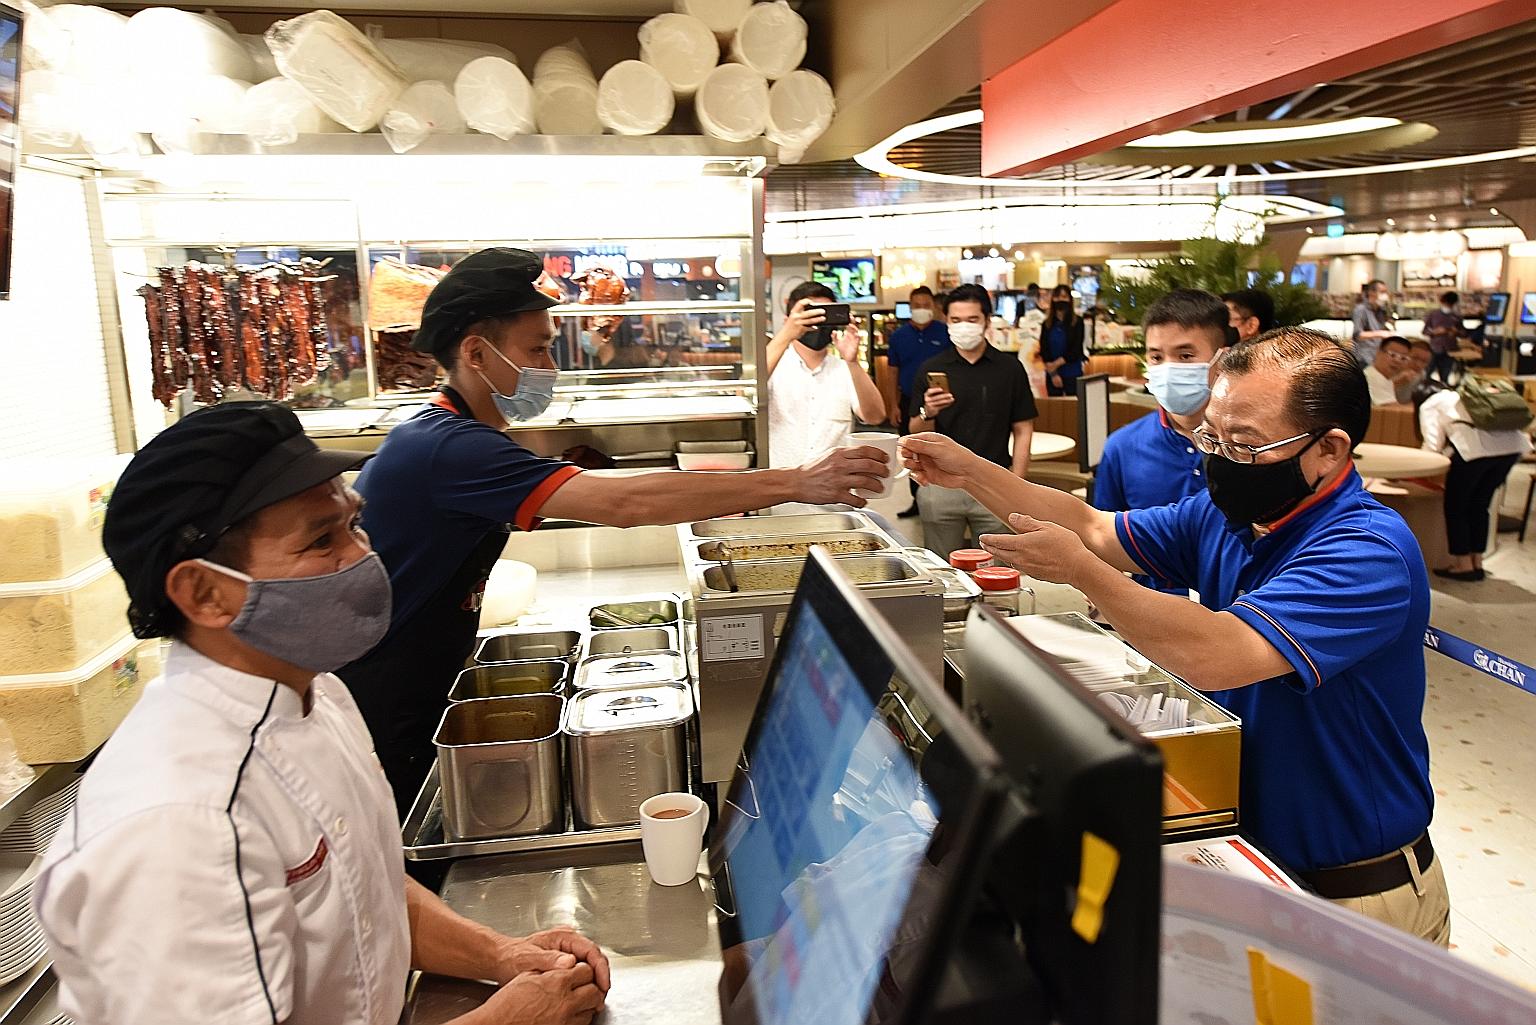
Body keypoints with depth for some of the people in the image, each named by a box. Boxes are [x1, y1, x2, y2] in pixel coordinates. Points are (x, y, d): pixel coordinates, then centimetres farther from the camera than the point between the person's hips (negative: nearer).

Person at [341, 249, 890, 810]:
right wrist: (796, 483, -35)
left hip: (418, 700, 9)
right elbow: (624, 502, -36)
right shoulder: (446, 448, -28)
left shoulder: (450, 436, 6)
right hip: (378, 718, -9)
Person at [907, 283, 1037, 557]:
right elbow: (916, 434, 4)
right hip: (941, 485, 0)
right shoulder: (932, 369, 4)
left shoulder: (1009, 368, 3)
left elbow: (1022, 430, 4)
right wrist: (928, 413, -17)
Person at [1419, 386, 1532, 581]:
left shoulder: (1430, 405, 18)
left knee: (1455, 506, 11)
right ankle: (1477, 564, 26)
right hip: (1511, 444, 6)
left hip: (1475, 447, -6)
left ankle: (1464, 565, 13)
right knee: (1479, 505, 20)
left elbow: (1434, 445, 6)